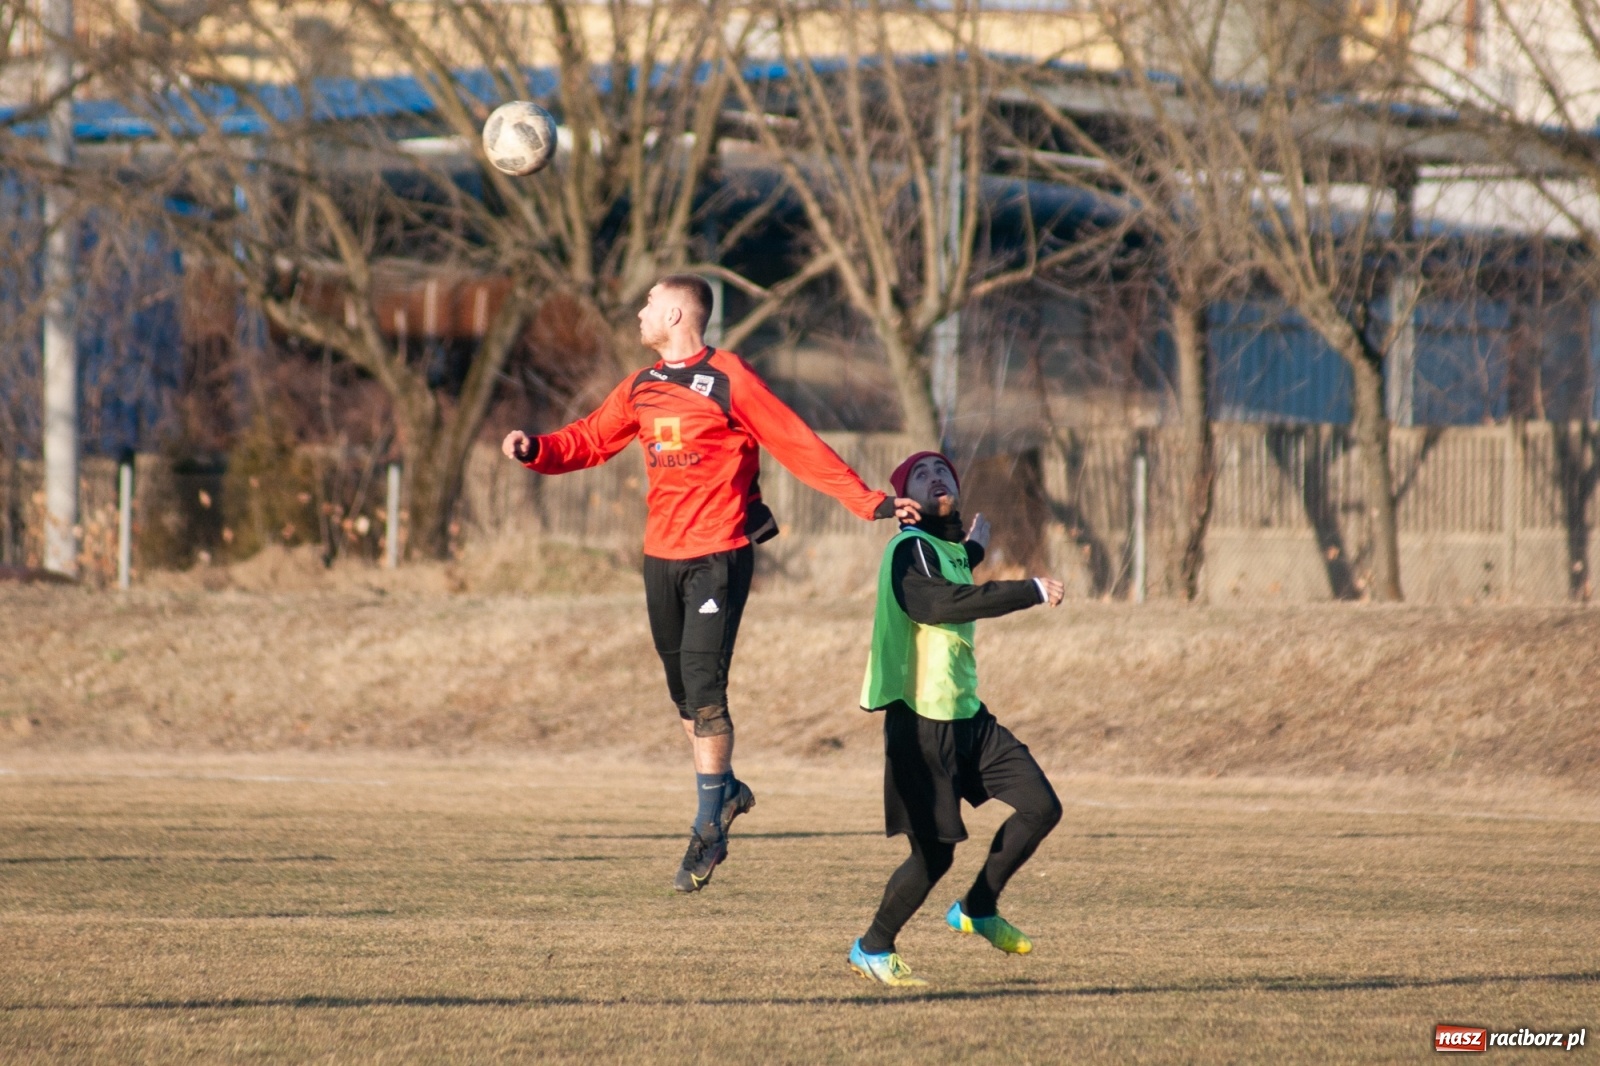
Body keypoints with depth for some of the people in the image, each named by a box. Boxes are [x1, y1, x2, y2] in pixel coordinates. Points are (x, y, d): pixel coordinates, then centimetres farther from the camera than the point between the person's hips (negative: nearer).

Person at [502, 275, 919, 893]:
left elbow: (799, 446, -9)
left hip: (719, 556, -7)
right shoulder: (640, 389, 12)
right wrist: (535, 450, -7)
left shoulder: (729, 381, -8)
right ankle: (725, 791, 33)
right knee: (684, 693, 13)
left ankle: (709, 829, -9)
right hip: (661, 556, 7)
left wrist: (868, 501, -14)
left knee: (703, 687, -13)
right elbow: (589, 441, 14)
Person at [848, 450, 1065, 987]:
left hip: (968, 715, 9)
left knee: (1041, 807, 0)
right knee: (934, 852, -6)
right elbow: (944, 602, -33)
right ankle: (872, 949, 13)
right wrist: (1032, 592, -34)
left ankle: (976, 910, 15)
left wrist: (973, 549, 39)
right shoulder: (909, 550, -13)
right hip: (922, 721, -9)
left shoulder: (950, 550, 15)